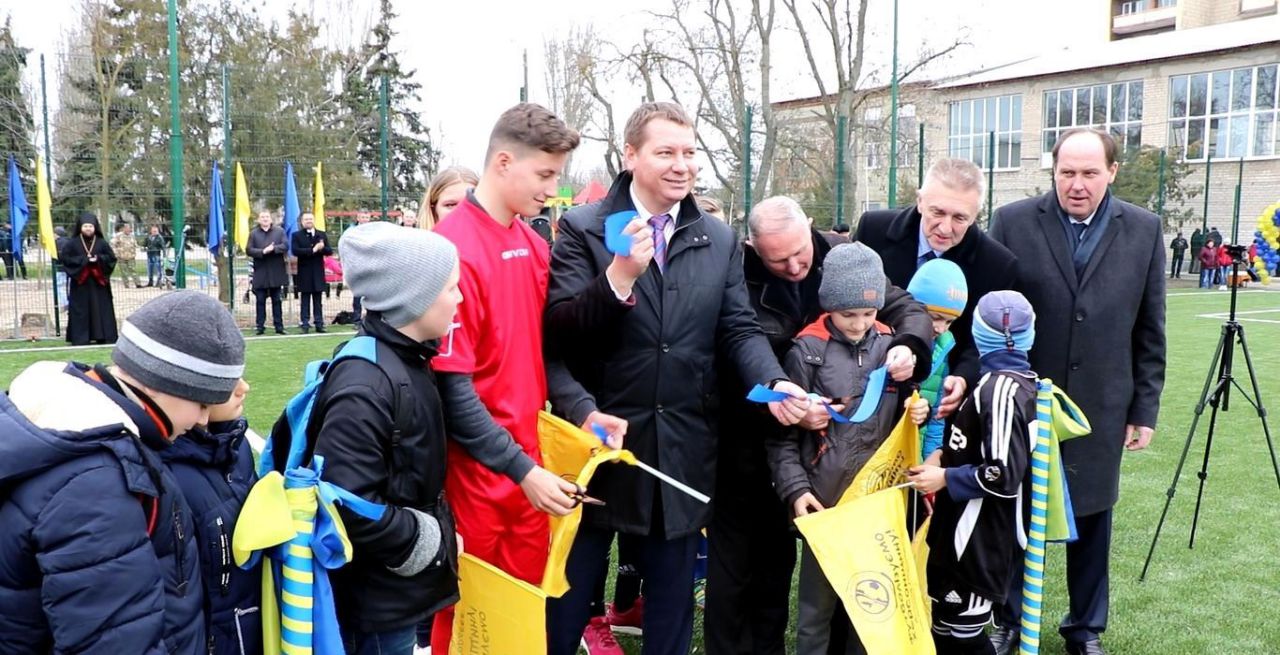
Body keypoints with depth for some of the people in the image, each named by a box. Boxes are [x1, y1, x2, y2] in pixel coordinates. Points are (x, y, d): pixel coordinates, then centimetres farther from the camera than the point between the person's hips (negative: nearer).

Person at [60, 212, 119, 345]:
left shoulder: (102, 243, 6)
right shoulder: (72, 243, 1)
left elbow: (112, 257, 5)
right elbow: (64, 257, -4)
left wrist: (98, 259, -13)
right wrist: (84, 260, -12)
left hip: (98, 282, 1)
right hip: (79, 282, -1)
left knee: (101, 308, 1)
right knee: (80, 310, -2)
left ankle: (102, 336, 7)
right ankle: (80, 338, 1)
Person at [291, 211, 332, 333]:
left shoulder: (322, 235, 12)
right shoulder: (297, 235, 3)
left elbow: (330, 251, 6)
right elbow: (295, 251, -13)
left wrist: (322, 248, -16)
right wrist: (312, 250, -19)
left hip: (318, 272, 3)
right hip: (304, 272, -2)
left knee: (318, 300, 6)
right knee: (305, 300, 0)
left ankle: (319, 324, 8)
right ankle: (305, 325, 3)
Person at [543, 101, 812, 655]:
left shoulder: (720, 240, 6)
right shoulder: (583, 228, -5)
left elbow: (739, 330, 4)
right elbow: (556, 335, -14)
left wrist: (776, 383, -15)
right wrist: (618, 278, -29)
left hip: (682, 450, 3)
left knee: (671, 602, 19)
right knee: (568, 596, 13)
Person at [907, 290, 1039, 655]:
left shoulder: (999, 388, -19)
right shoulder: (1020, 382, 8)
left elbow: (1004, 475, -24)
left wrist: (945, 479, -14)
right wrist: (948, 456, 8)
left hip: (979, 547, -9)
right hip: (984, 539, 9)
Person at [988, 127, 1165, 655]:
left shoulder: (1144, 231, 2)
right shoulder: (1012, 222, -4)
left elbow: (1149, 331, 4)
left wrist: (1145, 409, 3)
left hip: (1100, 407, 1)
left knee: (1091, 519, 13)